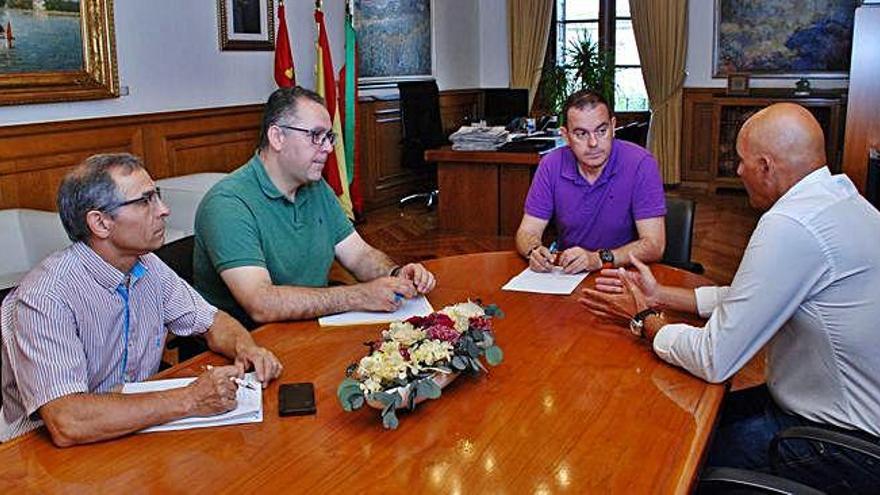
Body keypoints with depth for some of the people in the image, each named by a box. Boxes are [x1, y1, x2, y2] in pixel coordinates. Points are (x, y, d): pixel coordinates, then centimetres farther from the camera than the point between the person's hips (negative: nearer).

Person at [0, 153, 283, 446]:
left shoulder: (149, 267, 0)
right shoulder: (46, 298, -23)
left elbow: (211, 321, 12)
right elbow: (67, 424, -33)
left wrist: (245, 348, -10)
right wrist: (189, 400, -29)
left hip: (138, 427, 7)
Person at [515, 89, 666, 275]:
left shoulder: (640, 164, -14)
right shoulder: (551, 165, -3)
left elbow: (654, 245, -17)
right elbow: (527, 232, -1)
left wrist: (600, 259, -30)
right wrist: (534, 251, -24)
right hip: (566, 274, 3)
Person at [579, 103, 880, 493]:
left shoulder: (790, 225, -29)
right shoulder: (841, 197, 3)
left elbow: (712, 360, -25)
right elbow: (751, 297, 12)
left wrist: (644, 318, -7)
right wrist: (660, 296, 9)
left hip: (840, 450, -9)